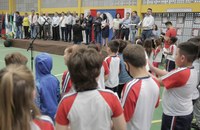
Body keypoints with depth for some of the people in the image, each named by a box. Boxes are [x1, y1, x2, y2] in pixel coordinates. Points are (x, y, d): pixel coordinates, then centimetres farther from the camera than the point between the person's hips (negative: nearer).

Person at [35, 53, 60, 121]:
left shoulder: (37, 84, -24)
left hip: (44, 116, -5)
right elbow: (58, 97, 3)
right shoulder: (55, 79, -8)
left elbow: (36, 105, -19)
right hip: (55, 114, 5)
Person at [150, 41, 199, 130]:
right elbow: (168, 75, 2)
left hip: (176, 116, -8)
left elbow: (158, 82, -19)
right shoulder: (192, 71, -3)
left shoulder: (180, 74, -30)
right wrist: (151, 67, 2)